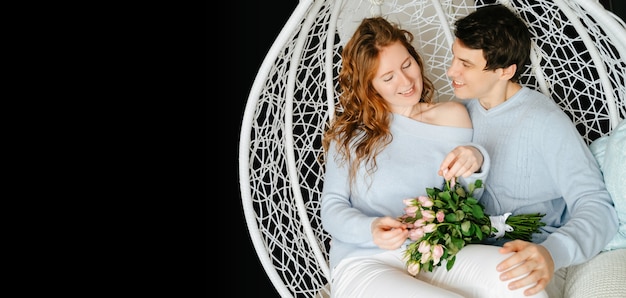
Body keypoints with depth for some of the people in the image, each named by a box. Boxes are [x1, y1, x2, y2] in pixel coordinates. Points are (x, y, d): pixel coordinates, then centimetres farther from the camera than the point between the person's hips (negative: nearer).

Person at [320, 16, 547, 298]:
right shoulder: (350, 129, 7)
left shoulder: (452, 116, 11)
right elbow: (331, 207, 4)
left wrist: (476, 164, -10)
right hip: (364, 264, -3)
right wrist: (370, 229, -17)